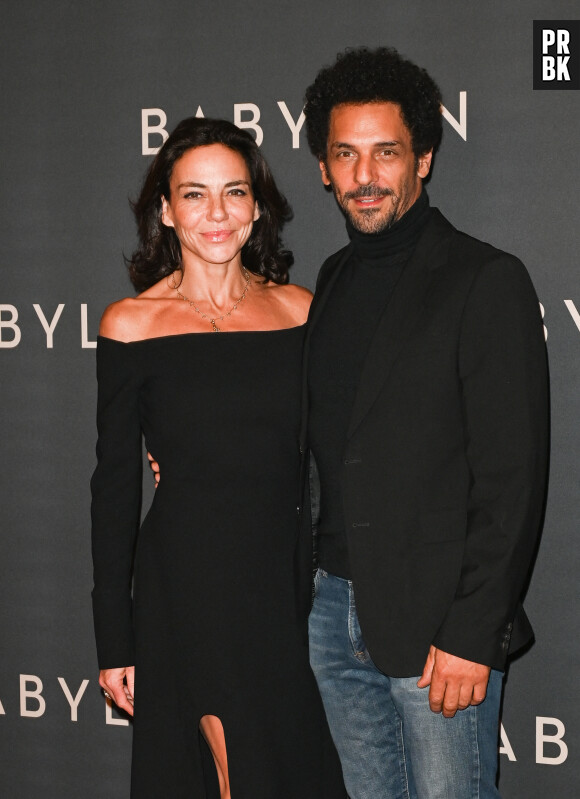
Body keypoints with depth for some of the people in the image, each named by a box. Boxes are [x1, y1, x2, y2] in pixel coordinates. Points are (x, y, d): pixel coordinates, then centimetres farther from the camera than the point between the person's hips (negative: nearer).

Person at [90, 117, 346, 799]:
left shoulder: (300, 311, 3)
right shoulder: (132, 324, -3)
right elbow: (115, 486, 0)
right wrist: (115, 641, -2)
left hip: (291, 578, 3)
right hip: (190, 583, -3)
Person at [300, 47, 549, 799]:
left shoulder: (486, 281, -9)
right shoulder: (333, 280, 13)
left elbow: (512, 476, -13)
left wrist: (471, 631, -17)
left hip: (435, 623, -6)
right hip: (331, 608, 6)